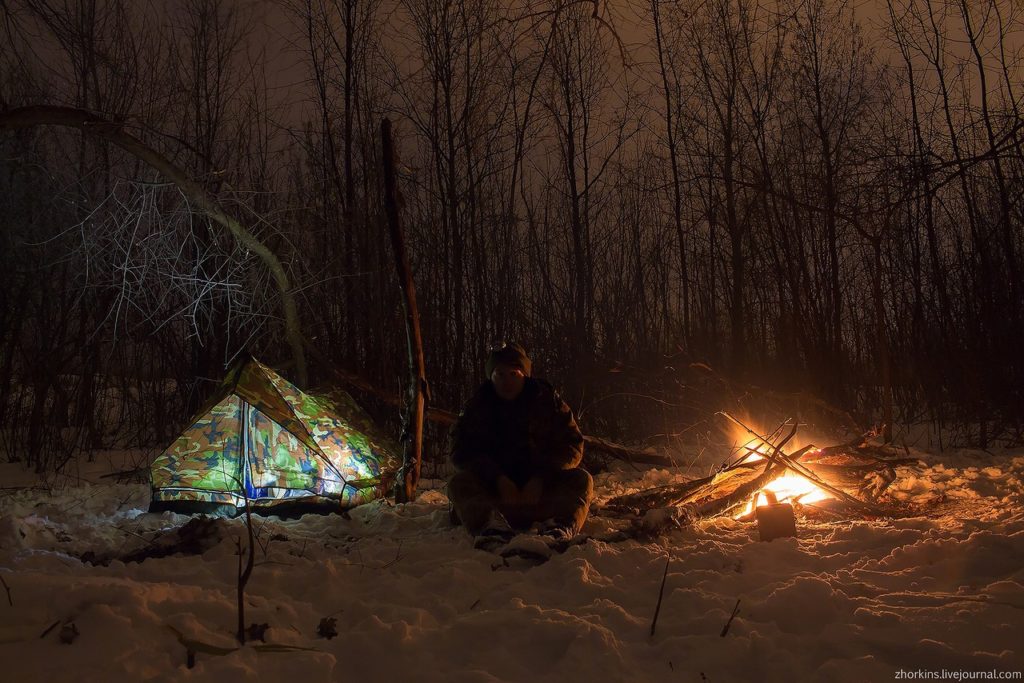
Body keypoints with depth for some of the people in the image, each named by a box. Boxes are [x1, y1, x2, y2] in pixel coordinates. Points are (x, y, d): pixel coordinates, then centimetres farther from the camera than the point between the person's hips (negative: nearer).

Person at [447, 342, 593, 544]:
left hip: (541, 486, 0)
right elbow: (462, 452, -7)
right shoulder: (478, 407, 4)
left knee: (582, 480, -24)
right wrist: (498, 479, -23)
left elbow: (572, 445, -3)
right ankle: (492, 524, -58)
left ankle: (559, 526, -54)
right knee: (459, 483, -27)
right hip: (493, 486, 0)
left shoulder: (548, 400, 4)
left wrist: (540, 478, -19)